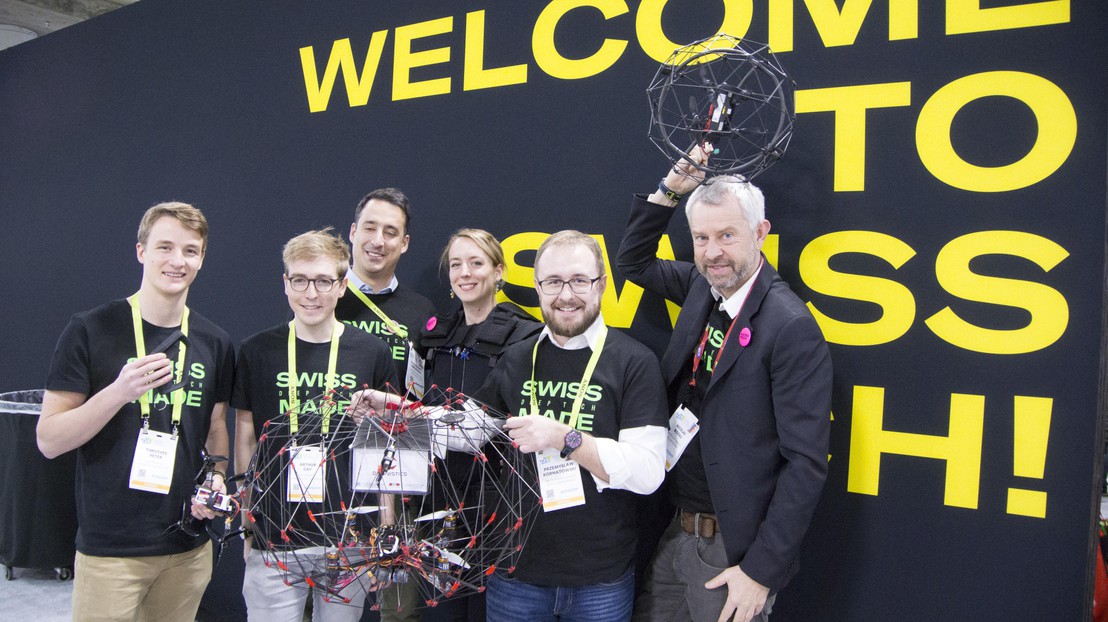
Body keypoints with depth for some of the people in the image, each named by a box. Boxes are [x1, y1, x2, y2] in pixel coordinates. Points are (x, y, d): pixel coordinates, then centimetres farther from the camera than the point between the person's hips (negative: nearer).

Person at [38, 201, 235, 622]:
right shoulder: (89, 331, -7)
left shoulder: (214, 343, 4)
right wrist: (120, 391, -23)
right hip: (109, 549, -4)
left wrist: (216, 476, -5)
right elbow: (49, 440, -8)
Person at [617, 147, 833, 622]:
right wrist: (669, 190, 3)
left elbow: (806, 463, -19)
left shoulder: (791, 328, -19)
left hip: (735, 549, -7)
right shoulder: (702, 287, 2)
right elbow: (633, 261, 19)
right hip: (678, 533, 7)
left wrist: (761, 571, -17)